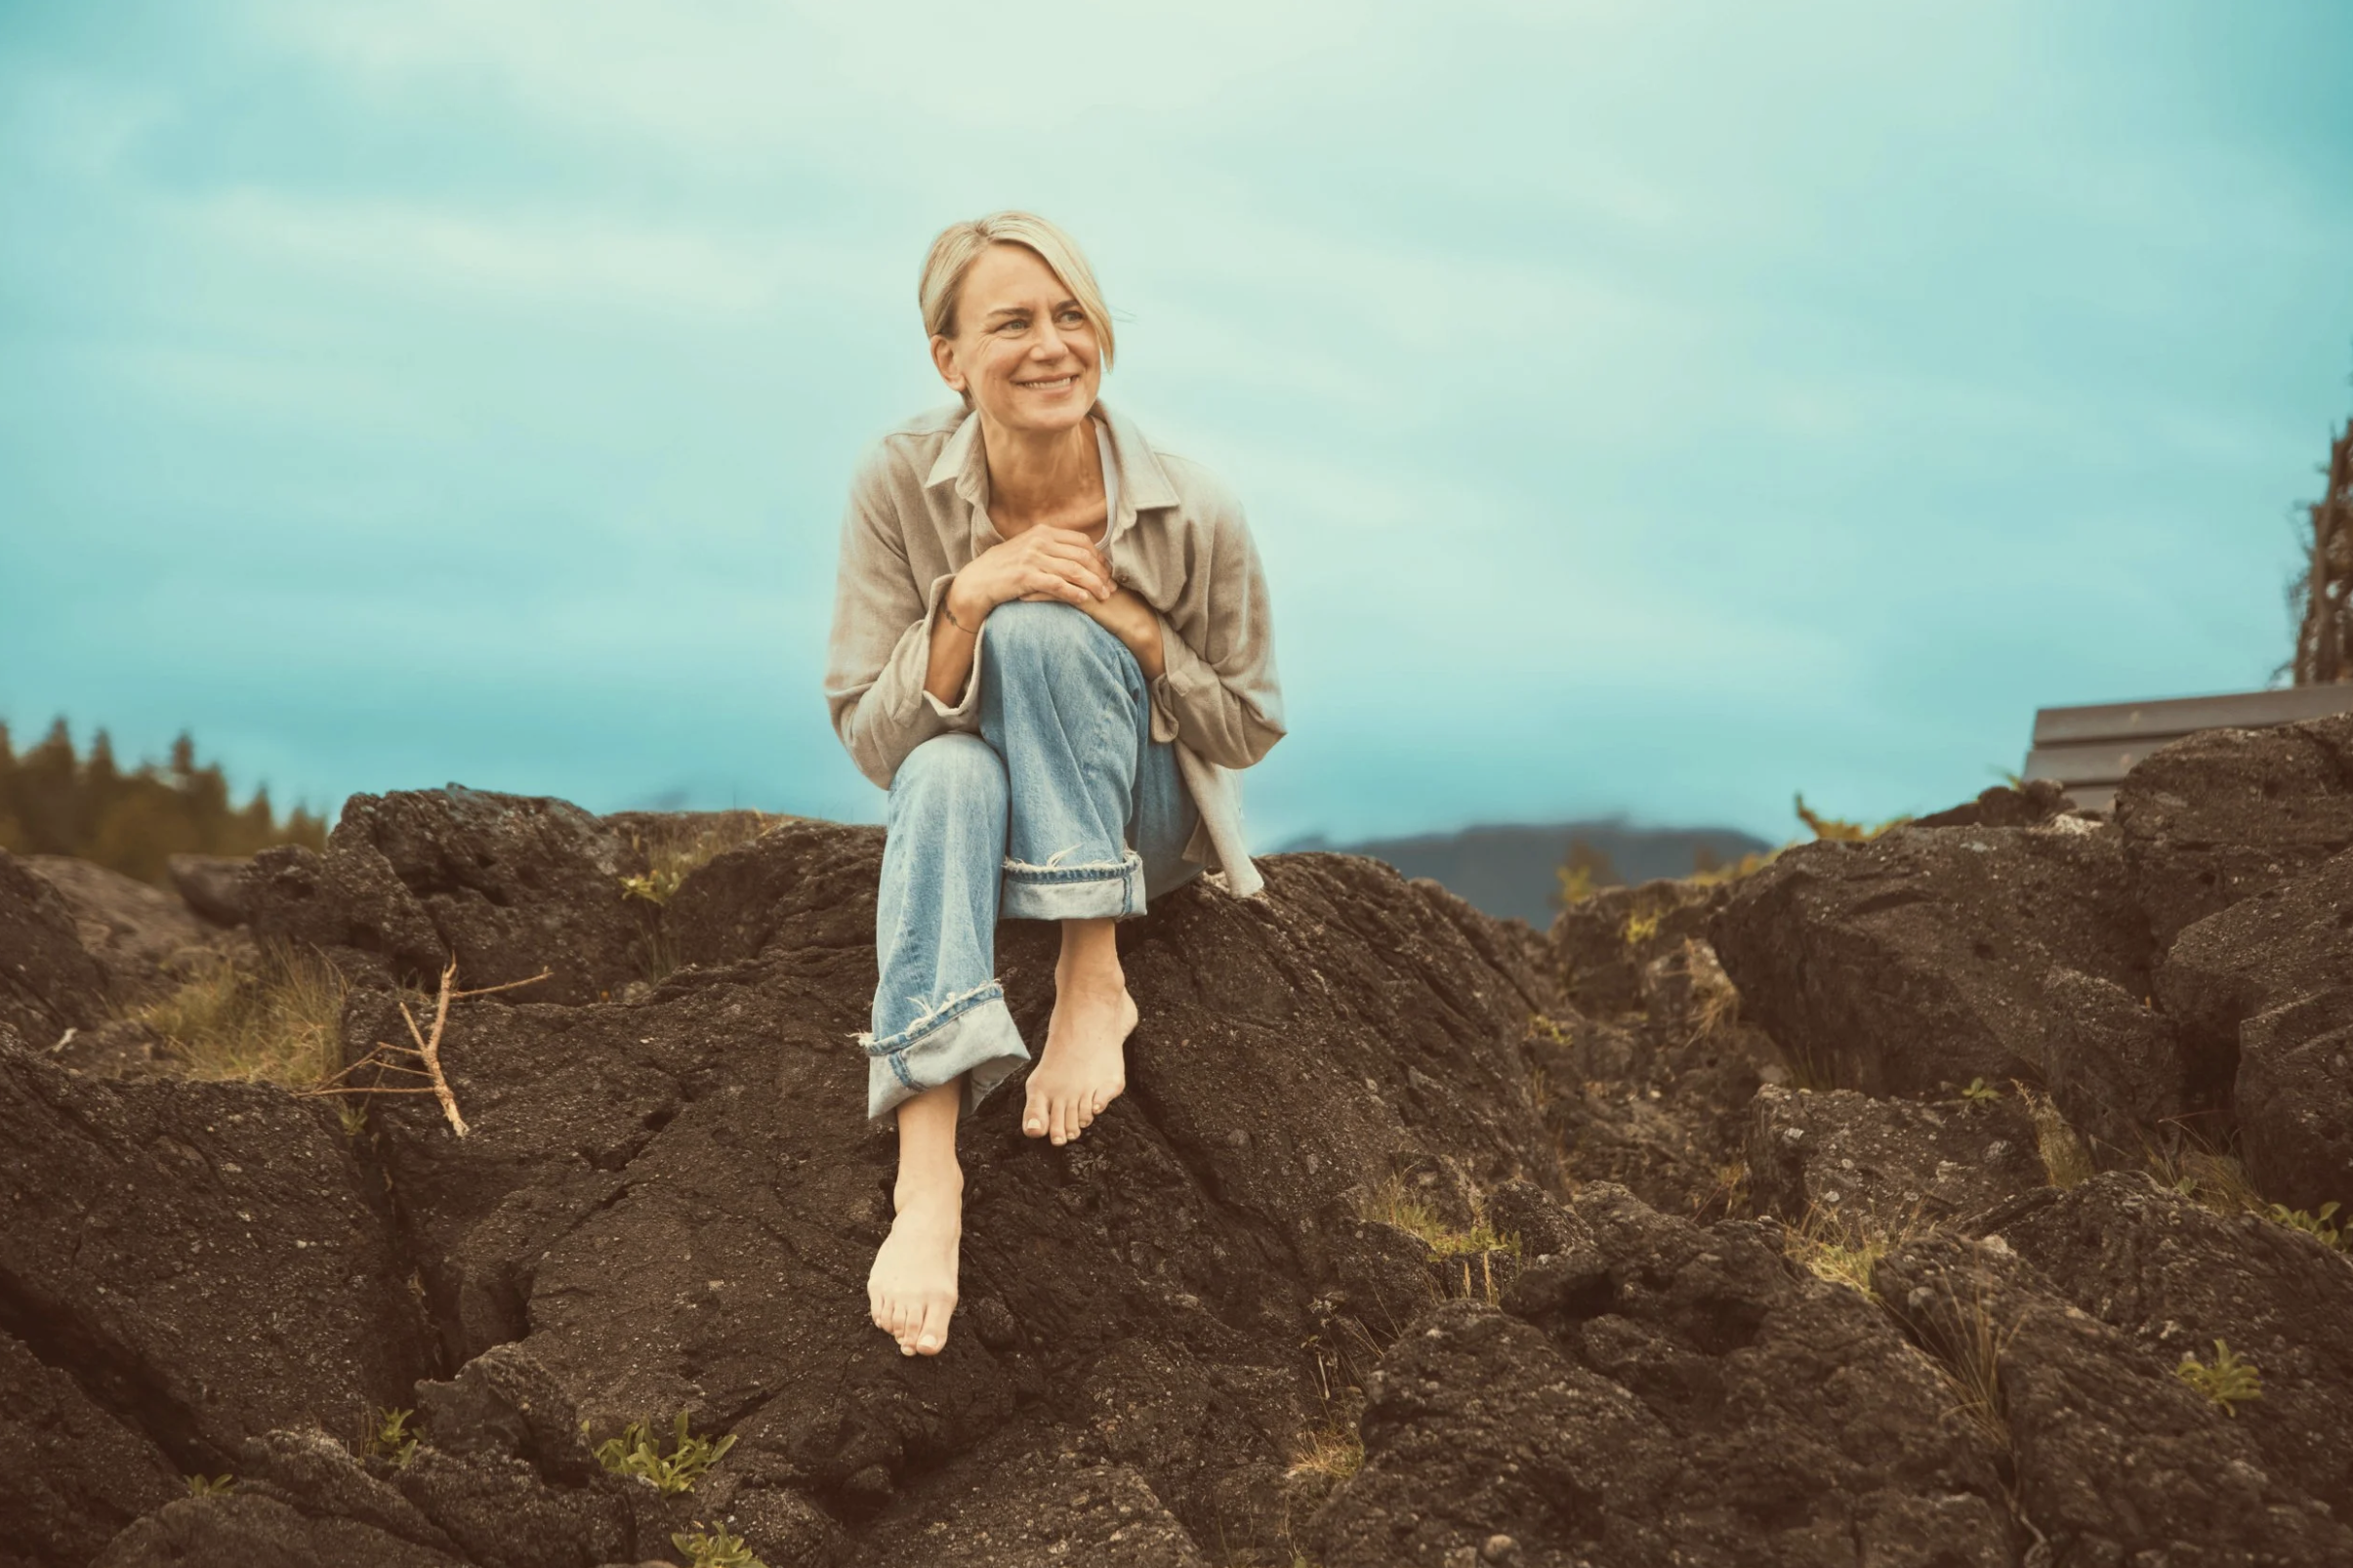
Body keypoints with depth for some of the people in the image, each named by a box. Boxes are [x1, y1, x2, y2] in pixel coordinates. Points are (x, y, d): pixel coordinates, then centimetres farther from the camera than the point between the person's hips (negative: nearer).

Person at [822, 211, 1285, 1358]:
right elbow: (869, 736, -13)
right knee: (947, 773, -37)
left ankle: (1095, 982, -22)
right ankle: (926, 1178, -48)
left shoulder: (1191, 512, -16)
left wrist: (1134, 628, -22)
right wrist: (969, 595, -29)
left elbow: (1251, 726, -3)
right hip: (978, 816, 1)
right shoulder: (900, 486, -14)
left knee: (1042, 631, -29)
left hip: (1144, 827, -1)